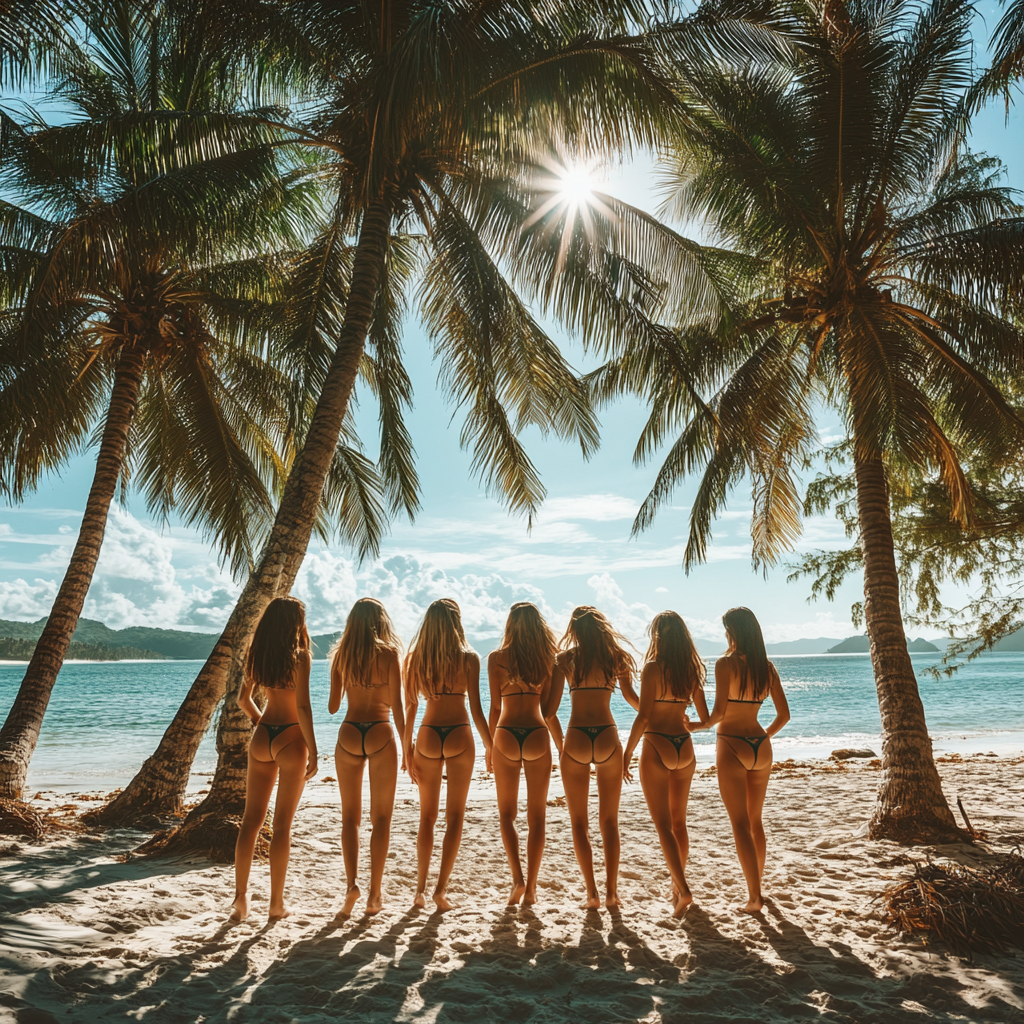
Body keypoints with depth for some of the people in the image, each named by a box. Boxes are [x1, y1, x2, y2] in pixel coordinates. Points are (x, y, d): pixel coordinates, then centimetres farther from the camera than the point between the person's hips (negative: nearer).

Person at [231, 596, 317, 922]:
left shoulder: (257, 654, 5)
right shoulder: (299, 655, -12)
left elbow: (243, 699, 14)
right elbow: (303, 706, -17)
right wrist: (313, 751, -12)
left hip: (262, 738, 5)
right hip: (290, 739, -5)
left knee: (251, 819, 12)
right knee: (282, 823, 4)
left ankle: (241, 896, 15)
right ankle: (277, 902, 13)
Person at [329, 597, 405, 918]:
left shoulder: (341, 655, 3)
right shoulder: (389, 653, -5)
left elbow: (333, 706, 8)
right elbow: (396, 704, -8)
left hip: (348, 735, 2)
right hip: (380, 735, -2)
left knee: (350, 816, 14)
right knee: (381, 818, 9)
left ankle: (351, 884, 1)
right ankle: (374, 893, 9)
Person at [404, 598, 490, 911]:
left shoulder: (416, 657, 1)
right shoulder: (468, 658, -6)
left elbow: (410, 708, 2)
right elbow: (476, 709, -7)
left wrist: (408, 751, 8)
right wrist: (490, 748, 2)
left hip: (427, 737, 2)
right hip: (459, 737, -2)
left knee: (427, 816, 15)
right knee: (455, 817, 9)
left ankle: (420, 889, 17)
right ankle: (441, 889, 6)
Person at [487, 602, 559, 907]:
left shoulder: (497, 658, -1)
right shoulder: (546, 658, 5)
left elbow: (495, 707, 0)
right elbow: (546, 706, 5)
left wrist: (490, 746, 8)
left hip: (507, 736, -1)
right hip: (538, 736, 1)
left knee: (507, 813, 14)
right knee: (537, 816, 11)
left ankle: (518, 878, 1)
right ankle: (530, 887, 12)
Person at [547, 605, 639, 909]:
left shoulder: (565, 658, 2)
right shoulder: (616, 656, 5)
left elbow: (551, 710, -1)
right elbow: (631, 697, 5)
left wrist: (559, 744, 12)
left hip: (576, 739, -1)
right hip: (608, 738, 1)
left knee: (579, 821, 12)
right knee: (609, 820, 15)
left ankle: (592, 893, 9)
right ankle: (611, 891, 13)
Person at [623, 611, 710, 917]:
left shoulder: (653, 667, -13)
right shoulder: (692, 669, 3)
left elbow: (643, 716, -17)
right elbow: (705, 718, 8)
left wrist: (627, 753, -9)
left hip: (656, 747, -6)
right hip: (685, 748, 6)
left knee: (663, 825, 2)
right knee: (679, 822, 19)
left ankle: (683, 889, -7)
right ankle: (677, 885, 29)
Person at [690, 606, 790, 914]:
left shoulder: (726, 663, -14)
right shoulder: (767, 667, 3)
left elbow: (719, 712, -20)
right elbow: (784, 715, 7)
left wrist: (700, 725, -2)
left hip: (732, 748, -6)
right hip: (761, 748, 6)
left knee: (740, 824, 3)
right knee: (755, 820, 21)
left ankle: (755, 897, 3)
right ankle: (757, 885, 32)